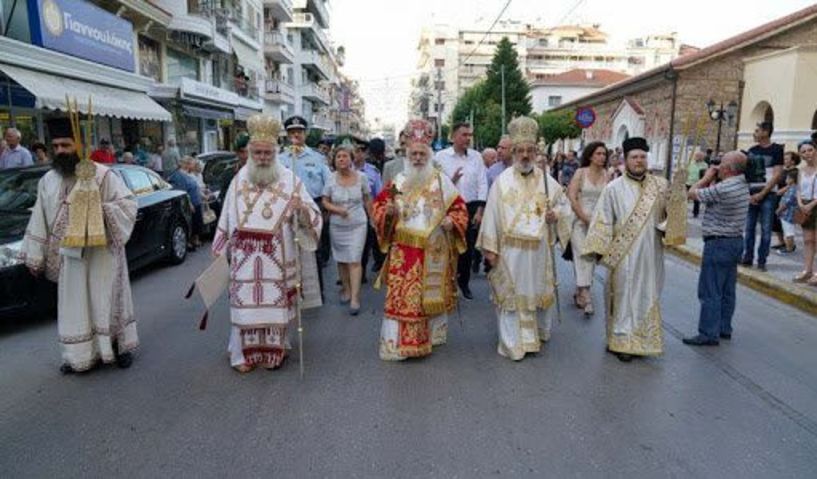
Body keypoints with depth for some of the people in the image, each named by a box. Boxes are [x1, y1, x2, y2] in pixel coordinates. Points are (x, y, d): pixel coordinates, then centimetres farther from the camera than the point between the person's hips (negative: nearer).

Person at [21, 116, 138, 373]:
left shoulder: (103, 175, -8)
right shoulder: (48, 180, 6)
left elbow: (129, 203, -9)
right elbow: (39, 220, 8)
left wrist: (101, 210, -24)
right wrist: (35, 256, 7)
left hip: (102, 253, -4)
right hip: (70, 255, 4)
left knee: (107, 301, 7)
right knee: (75, 306, 9)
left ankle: (121, 347, 22)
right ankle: (81, 356, 20)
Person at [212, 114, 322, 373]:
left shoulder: (290, 180, -4)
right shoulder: (239, 180, 4)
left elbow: (312, 218, -8)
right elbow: (226, 220, 12)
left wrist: (302, 209, -30)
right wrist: (220, 250, 15)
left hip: (277, 259, -1)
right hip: (245, 259, 1)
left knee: (276, 304, 7)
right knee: (246, 304, 3)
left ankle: (274, 351, 25)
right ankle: (244, 352, 19)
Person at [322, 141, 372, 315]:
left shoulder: (361, 177, -3)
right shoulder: (331, 179, -3)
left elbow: (368, 200, 7)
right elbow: (325, 201, 2)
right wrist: (336, 209, -16)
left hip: (357, 225, -2)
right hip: (337, 226, 2)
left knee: (354, 261, -7)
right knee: (341, 260, 10)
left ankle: (355, 298, -4)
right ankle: (346, 289, 28)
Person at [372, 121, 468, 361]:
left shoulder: (441, 180, 4)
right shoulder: (398, 181, 6)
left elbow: (459, 207, 7)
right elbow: (379, 205, 6)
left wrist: (452, 220, -13)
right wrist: (387, 212, -17)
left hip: (433, 250, 0)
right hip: (404, 250, 0)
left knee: (432, 293, 11)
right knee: (401, 295, -2)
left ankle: (432, 336, 28)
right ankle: (398, 343, 5)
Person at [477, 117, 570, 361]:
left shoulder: (546, 180, 4)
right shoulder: (502, 181, -4)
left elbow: (563, 202, 17)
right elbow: (492, 214, -5)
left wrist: (555, 213, -7)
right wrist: (490, 247, -8)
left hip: (538, 248, 3)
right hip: (510, 248, -3)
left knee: (537, 291, 14)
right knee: (510, 294, 3)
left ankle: (537, 334, 34)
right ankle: (513, 343, 12)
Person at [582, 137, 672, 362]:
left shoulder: (661, 185, 4)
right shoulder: (614, 188, -6)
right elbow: (603, 221, -7)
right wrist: (600, 249, -12)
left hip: (650, 254, 4)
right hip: (624, 255, -3)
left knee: (648, 296, 13)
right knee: (624, 296, 4)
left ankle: (645, 339, 28)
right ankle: (622, 341, 16)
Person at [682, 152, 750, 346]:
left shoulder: (723, 189, -22)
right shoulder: (742, 185, 8)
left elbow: (692, 193, -11)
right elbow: (711, 194, 14)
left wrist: (707, 177, 2)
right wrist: (711, 180, 5)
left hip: (719, 243, -10)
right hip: (735, 241, 10)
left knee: (710, 291, -4)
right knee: (727, 290, 15)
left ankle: (709, 334, 0)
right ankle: (724, 328, 24)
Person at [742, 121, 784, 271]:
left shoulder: (776, 150, -3)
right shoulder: (752, 150, 10)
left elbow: (777, 175, -8)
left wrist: (761, 194, -13)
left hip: (767, 194, -4)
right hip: (751, 194, 4)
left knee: (765, 229, -1)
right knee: (749, 227, 6)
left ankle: (762, 261, 5)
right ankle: (748, 257, 15)